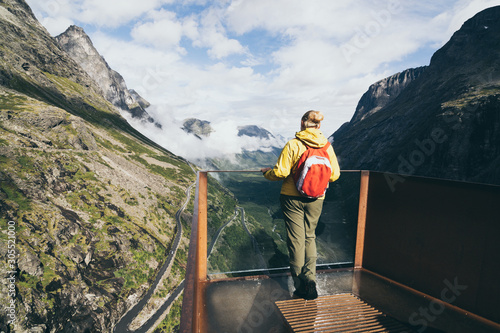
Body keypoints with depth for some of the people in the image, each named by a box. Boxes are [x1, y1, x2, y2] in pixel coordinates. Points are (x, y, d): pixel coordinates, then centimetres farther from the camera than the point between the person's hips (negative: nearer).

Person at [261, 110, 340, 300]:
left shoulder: (293, 145, -14)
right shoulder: (327, 146, -2)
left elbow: (281, 172, -16)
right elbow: (334, 175, 3)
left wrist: (267, 173, 4)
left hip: (292, 198, -3)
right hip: (316, 200, 4)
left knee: (296, 240, 6)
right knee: (310, 237, 18)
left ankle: (301, 286, 13)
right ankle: (310, 282, 15)